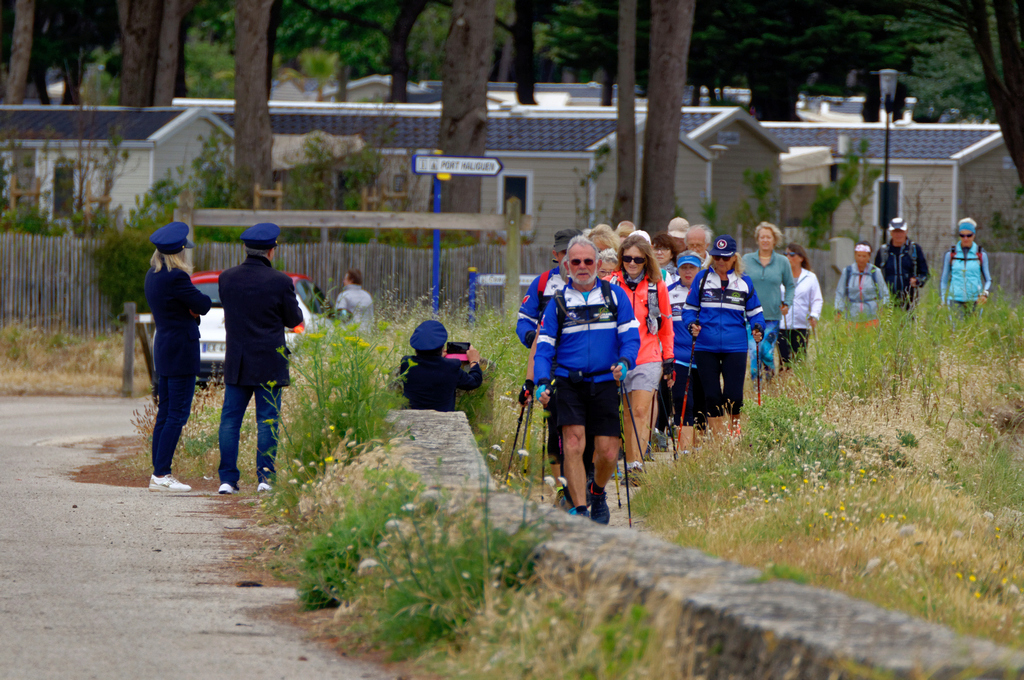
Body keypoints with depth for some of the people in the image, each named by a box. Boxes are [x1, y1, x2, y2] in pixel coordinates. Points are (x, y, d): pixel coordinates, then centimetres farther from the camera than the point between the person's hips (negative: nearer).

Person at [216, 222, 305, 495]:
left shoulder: (227, 278, -1)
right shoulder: (280, 282, -11)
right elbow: (294, 319, 0)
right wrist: (290, 293, 17)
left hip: (236, 362, 3)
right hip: (270, 364, -3)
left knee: (230, 420, 7)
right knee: (267, 421, 3)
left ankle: (227, 478, 3)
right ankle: (265, 477, -1)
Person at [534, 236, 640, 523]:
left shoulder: (615, 295, 6)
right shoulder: (559, 302, 7)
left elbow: (630, 336, 4)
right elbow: (545, 346, 7)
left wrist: (624, 362, -17)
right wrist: (542, 381, -8)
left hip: (604, 383, 0)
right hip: (569, 383, 0)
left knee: (608, 453, -1)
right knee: (573, 444, -16)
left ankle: (597, 493, 30)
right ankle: (579, 509, -11)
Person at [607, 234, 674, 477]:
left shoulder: (657, 286, 5)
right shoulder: (611, 284, 4)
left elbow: (666, 325, 12)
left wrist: (669, 359, 12)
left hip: (648, 359, -1)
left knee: (640, 412, -12)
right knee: (627, 413, 7)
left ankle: (636, 465, -18)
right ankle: (630, 462, 14)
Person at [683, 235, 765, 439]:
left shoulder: (744, 282, 6)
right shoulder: (702, 279, 6)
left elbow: (754, 312, 11)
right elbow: (689, 308, 9)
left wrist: (758, 328, -10)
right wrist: (691, 325, -12)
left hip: (735, 348, -1)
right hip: (706, 348, 1)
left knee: (733, 395, -7)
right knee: (711, 395, 0)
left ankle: (735, 429, 19)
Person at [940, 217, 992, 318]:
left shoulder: (981, 255, 6)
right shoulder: (950, 255, 7)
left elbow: (988, 280, 9)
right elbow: (943, 280, 13)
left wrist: (985, 293, -10)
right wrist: (942, 301, 7)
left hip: (974, 301, 0)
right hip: (955, 299, 0)